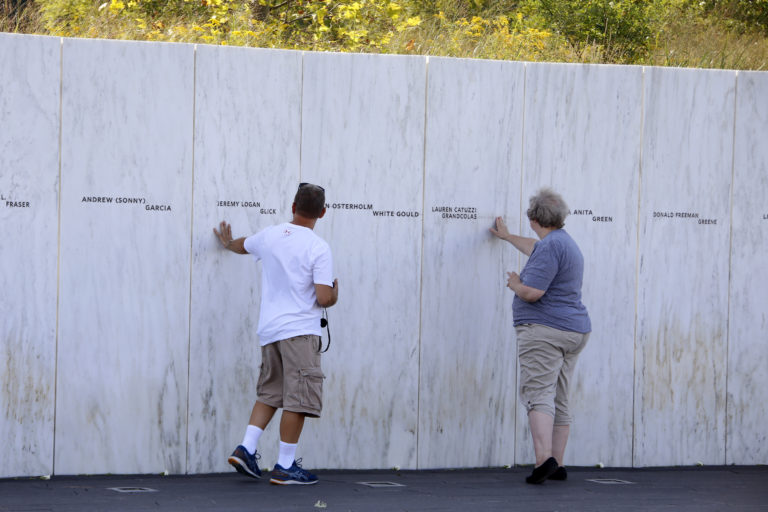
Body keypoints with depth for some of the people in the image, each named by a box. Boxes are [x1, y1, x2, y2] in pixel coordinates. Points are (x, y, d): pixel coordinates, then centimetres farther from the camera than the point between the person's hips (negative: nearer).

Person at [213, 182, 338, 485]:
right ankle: (285, 467, -4)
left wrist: (228, 242, 55)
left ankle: (246, 449, 9)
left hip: (268, 330, 7)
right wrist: (335, 292, 9)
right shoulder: (319, 248, -11)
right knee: (297, 399, -4)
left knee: (270, 393, 18)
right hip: (300, 331, -7)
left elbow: (243, 245, 31)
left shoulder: (269, 236, 8)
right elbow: (324, 298, -16)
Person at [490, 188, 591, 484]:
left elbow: (532, 292, -20)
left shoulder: (550, 246, -13)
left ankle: (544, 458, -29)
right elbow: (535, 249, 41)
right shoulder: (565, 243, 18)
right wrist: (507, 237, 56)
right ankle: (557, 466, 11)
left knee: (538, 394, -15)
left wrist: (514, 283, 1)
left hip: (544, 330, -10)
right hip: (574, 330, 10)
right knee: (559, 400, 11)